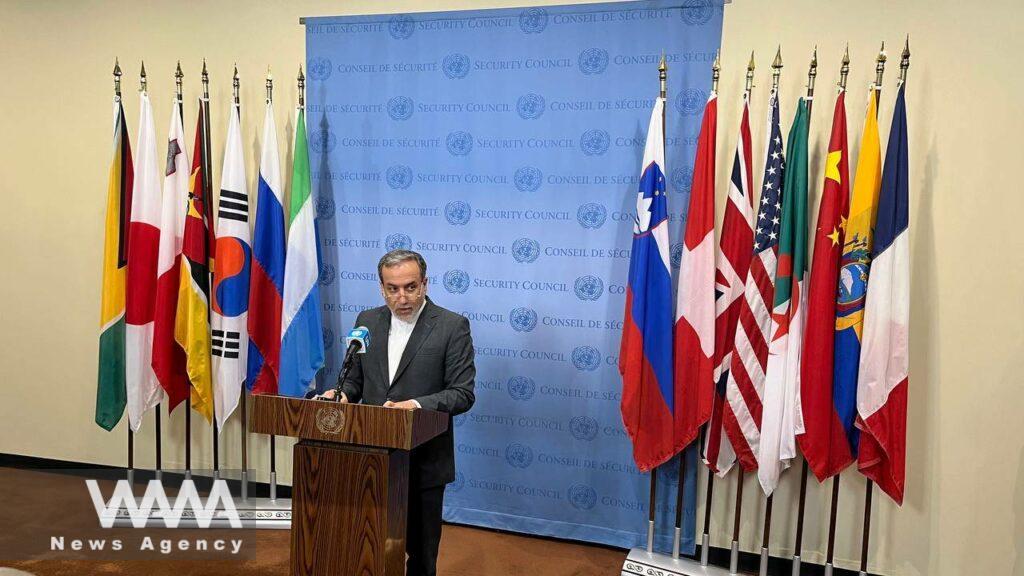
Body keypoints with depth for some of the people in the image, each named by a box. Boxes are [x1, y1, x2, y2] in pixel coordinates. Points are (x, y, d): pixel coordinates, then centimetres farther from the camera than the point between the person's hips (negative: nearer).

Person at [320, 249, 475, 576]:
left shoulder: (453, 326, -10)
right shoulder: (367, 321, 4)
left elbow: (463, 393, -13)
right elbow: (355, 380, 12)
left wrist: (417, 405, -29)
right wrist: (341, 394, -10)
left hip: (423, 461, -4)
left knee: (421, 549, 13)